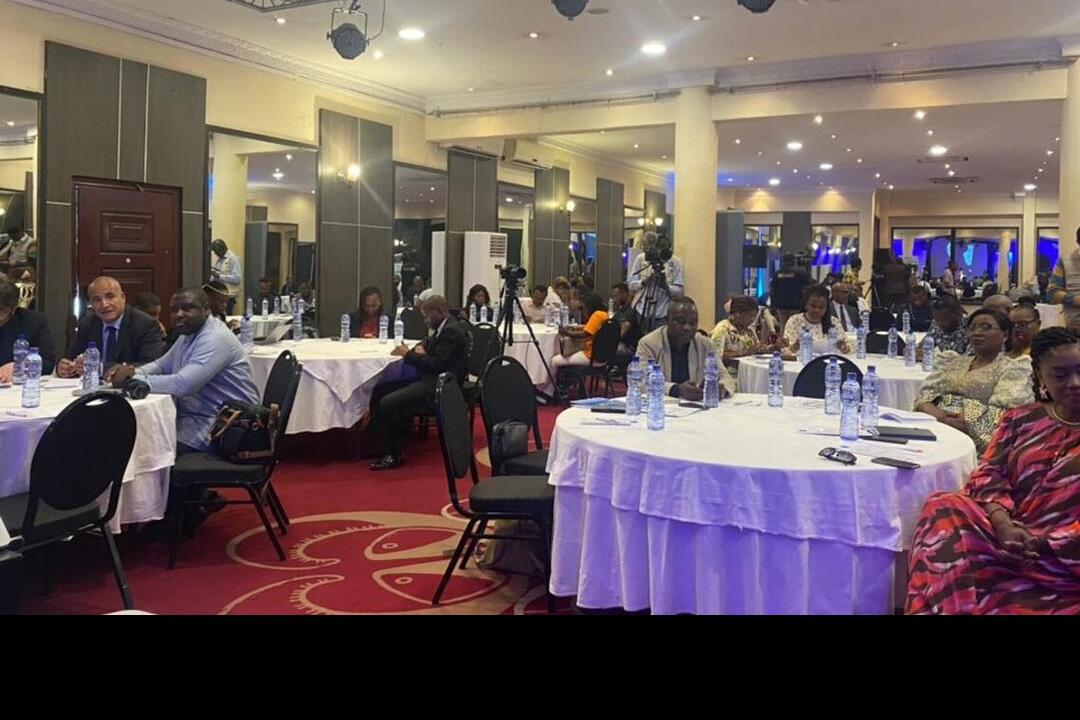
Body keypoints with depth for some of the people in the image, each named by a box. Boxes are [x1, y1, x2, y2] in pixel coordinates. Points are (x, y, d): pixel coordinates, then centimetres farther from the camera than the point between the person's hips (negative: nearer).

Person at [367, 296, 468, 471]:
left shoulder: (452, 332, -16)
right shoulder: (443, 328, 15)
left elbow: (436, 364, -22)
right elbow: (428, 344, 30)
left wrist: (407, 354, -13)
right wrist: (420, 348, 5)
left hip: (438, 388, -11)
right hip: (430, 380, 11)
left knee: (388, 403, -22)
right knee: (379, 392, 5)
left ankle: (393, 456, -10)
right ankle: (383, 446, 8)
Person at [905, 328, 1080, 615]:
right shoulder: (1021, 419, 15)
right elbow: (989, 474, 5)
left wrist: (1043, 543, -17)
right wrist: (1004, 525, -16)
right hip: (1014, 535, 4)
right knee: (944, 508, -26)